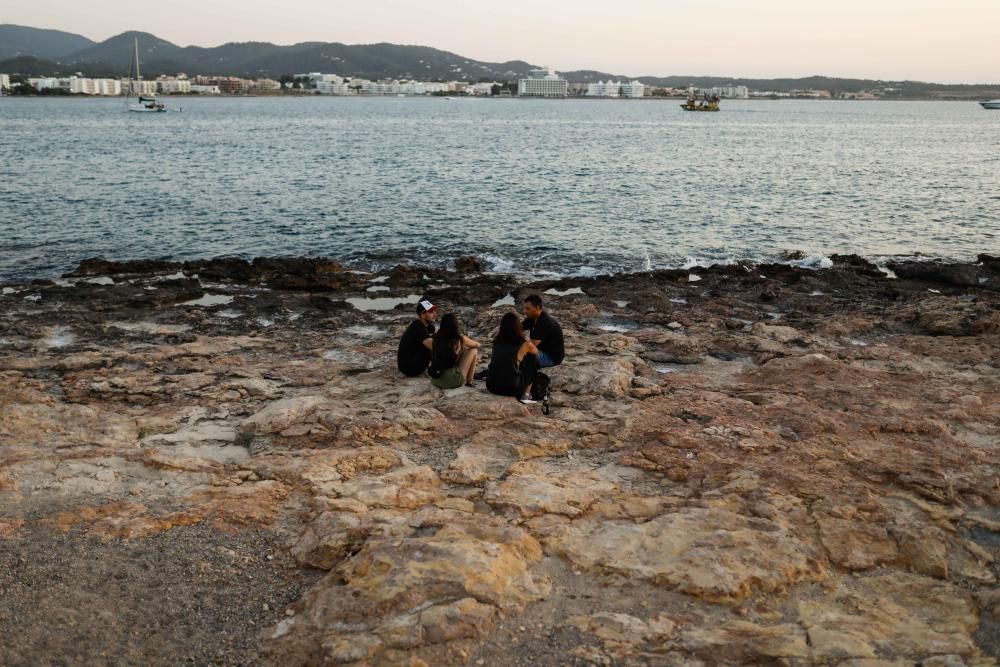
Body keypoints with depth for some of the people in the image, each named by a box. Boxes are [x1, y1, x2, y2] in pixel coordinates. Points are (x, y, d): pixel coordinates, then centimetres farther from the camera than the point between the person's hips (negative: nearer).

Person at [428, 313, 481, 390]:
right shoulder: (460, 339, -9)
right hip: (452, 381, -6)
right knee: (473, 350, 11)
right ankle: (469, 382, 15)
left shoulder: (437, 338, 3)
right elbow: (477, 345, 12)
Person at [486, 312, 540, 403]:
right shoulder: (525, 344, -1)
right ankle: (525, 395, 17)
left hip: (491, 386, 4)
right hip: (511, 388, -4)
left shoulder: (497, 341, 6)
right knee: (532, 358, 16)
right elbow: (536, 352, 25)